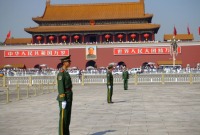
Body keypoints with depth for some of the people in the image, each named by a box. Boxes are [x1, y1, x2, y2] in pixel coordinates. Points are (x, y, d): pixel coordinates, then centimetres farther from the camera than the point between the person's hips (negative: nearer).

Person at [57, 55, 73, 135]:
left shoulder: (66, 72, 16)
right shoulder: (61, 73, -16)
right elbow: (60, 87, -21)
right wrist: (63, 100, -24)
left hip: (68, 97, 10)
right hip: (64, 98, -10)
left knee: (68, 116, 12)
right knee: (63, 117, -5)